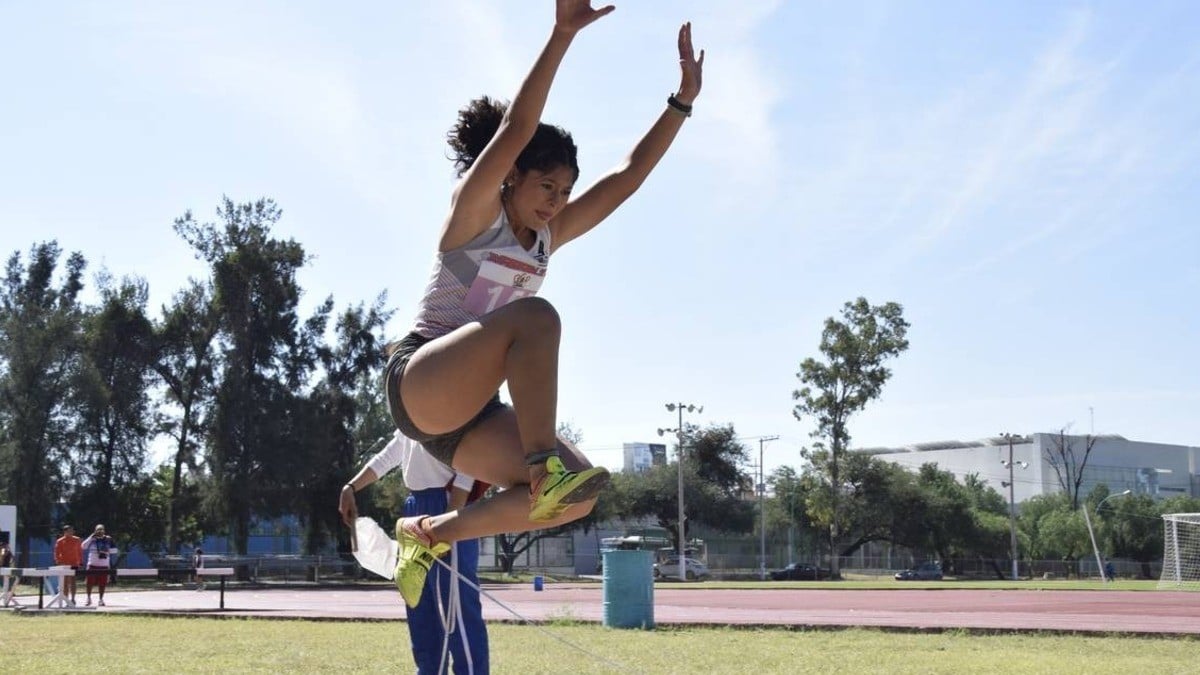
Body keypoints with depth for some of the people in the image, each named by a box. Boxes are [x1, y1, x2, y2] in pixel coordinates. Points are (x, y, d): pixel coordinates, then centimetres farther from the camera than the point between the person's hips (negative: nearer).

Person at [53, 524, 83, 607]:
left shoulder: (76, 540, 4)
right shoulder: (60, 541, -1)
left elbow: (79, 551, 9)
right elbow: (57, 553, -1)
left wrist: (80, 562, 6)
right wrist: (58, 562, -11)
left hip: (74, 565, 1)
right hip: (64, 565, -1)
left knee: (72, 582, 2)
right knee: (65, 582, 2)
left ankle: (72, 599, 7)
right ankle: (67, 601, 7)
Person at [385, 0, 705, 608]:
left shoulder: (547, 238, 15)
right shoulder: (473, 214, -3)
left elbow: (628, 177, 12)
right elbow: (514, 130, -18)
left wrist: (683, 100, 6)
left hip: (467, 411, 8)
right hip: (418, 381, -8)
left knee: (577, 493, -13)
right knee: (535, 316, -32)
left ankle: (430, 532, -1)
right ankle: (543, 461, -39)